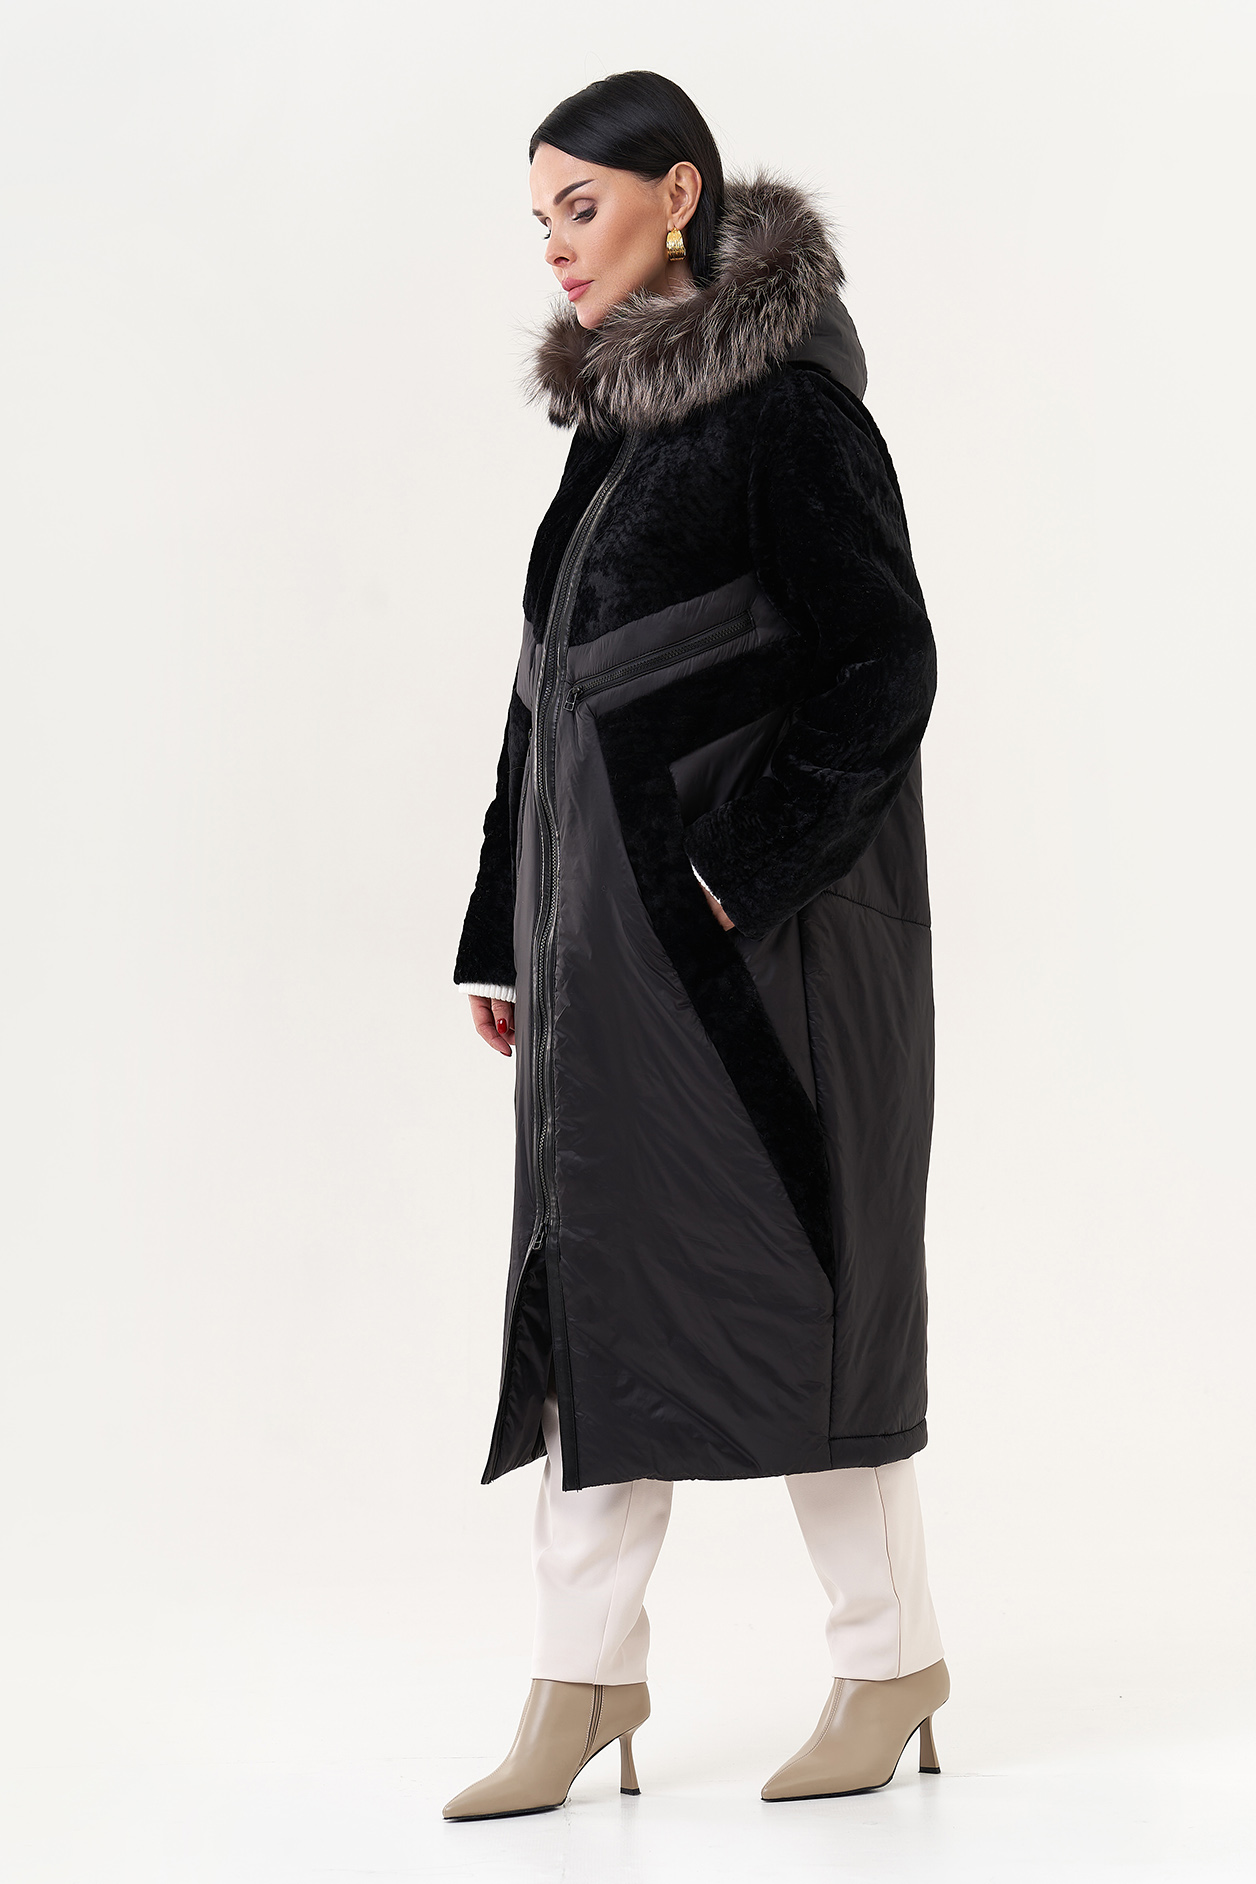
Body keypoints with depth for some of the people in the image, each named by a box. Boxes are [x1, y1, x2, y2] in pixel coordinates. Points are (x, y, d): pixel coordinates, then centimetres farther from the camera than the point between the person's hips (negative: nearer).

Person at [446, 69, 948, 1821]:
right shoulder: (621, 415, 14)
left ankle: (892, 1658, 14)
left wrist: (748, 868, -19)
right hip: (608, 922, 8)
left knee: (781, 1274, -1)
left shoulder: (788, 407, -11)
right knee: (596, 1280, 7)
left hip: (752, 928, -8)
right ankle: (585, 1678, 13)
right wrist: (507, 931, 16)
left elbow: (884, 664, -16)